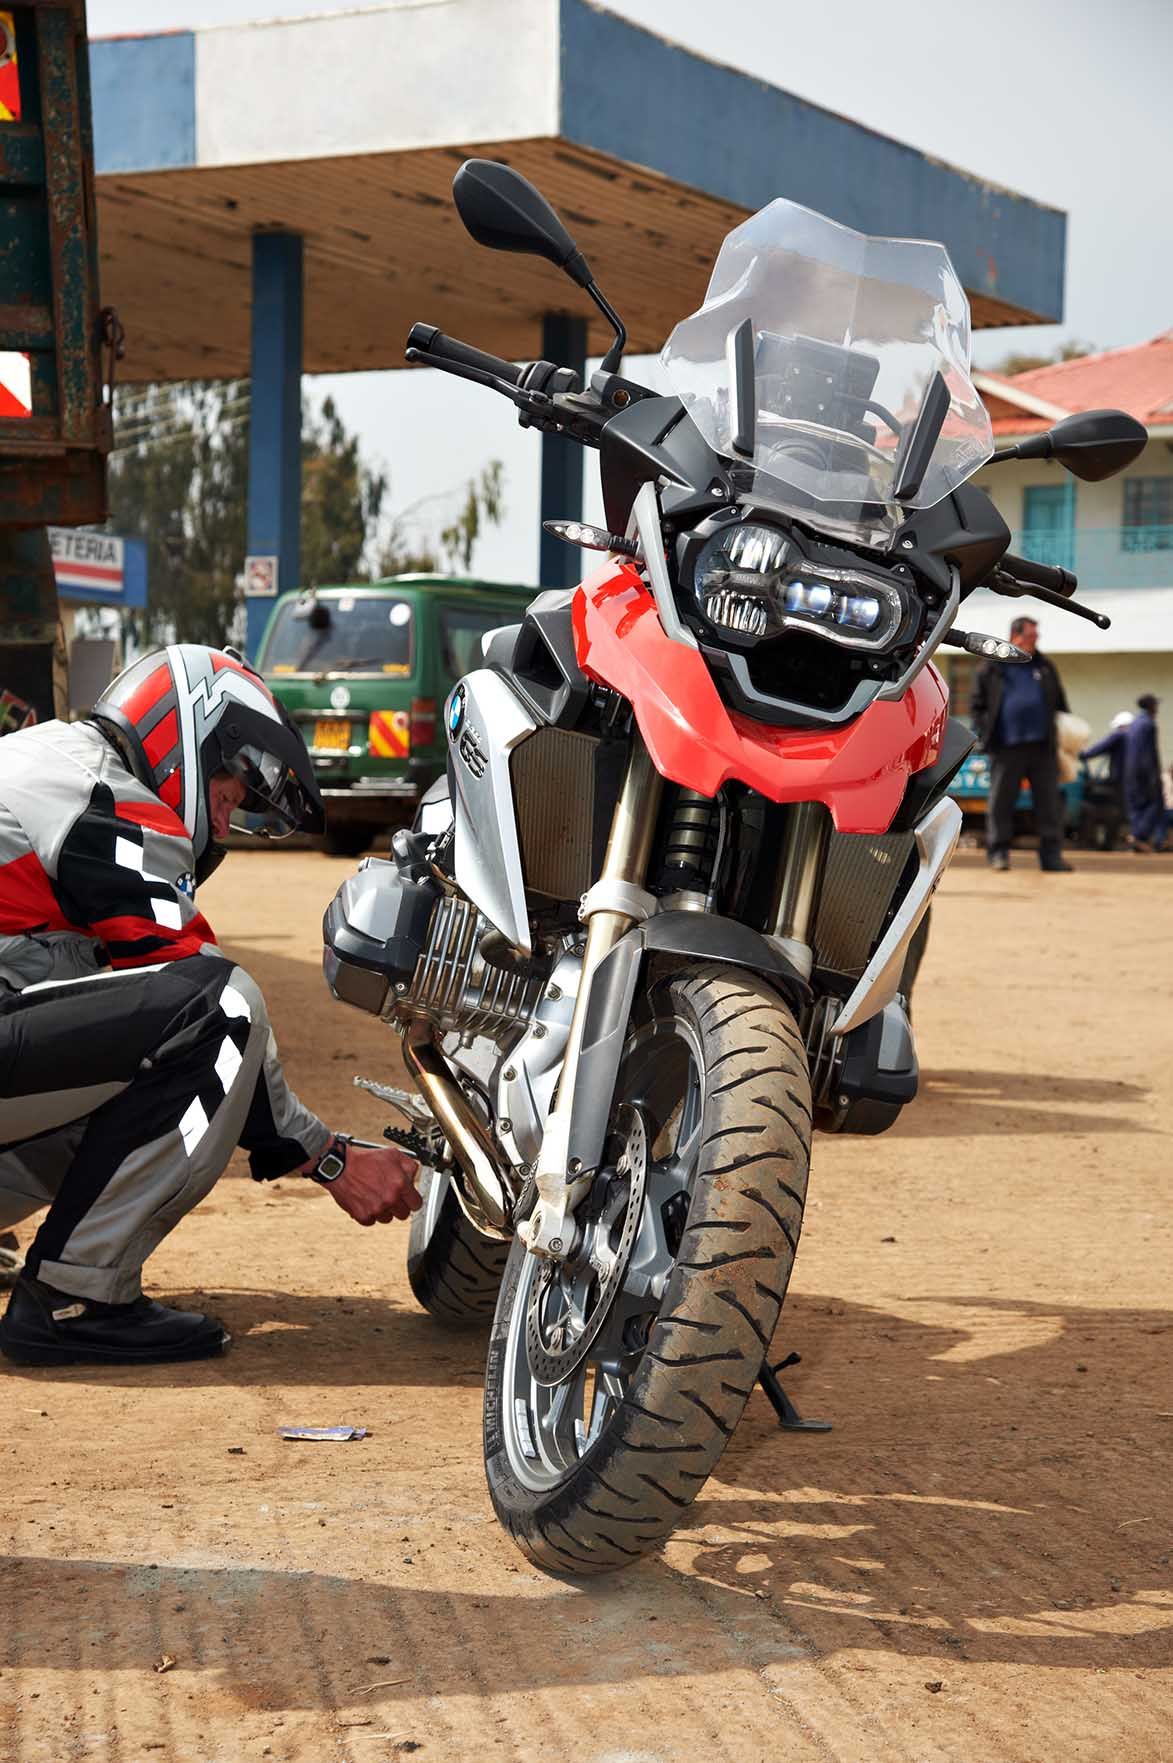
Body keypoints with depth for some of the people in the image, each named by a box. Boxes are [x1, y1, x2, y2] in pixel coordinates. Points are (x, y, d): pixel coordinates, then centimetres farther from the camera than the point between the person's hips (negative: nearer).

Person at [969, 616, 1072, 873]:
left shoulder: (1045, 667, 15)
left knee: (1049, 801, 1)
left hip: (1042, 747, 3)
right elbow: (977, 705, 7)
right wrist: (984, 735, -4)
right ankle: (998, 852, 8)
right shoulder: (991, 668, 6)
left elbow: (1060, 704, 21)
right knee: (1000, 802, 0)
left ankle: (1052, 855, 4)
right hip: (1006, 748, -2)